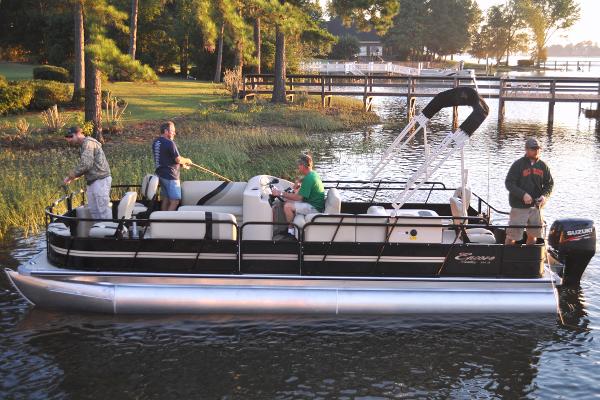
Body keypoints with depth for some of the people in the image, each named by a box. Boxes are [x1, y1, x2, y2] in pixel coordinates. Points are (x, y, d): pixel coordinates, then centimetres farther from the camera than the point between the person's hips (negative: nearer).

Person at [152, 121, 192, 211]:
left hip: (161, 174, 9)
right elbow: (178, 159, -18)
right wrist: (187, 160, 3)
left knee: (165, 199, 16)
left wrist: (182, 164, 15)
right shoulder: (169, 143, -18)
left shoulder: (155, 142, 10)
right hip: (170, 176, -9)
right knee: (175, 201, -6)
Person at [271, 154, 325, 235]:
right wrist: (299, 186, 1)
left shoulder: (308, 179, -24)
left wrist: (280, 193, -22)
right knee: (287, 200, 12)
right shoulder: (313, 174, 7)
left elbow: (298, 197, -25)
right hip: (315, 203, 10)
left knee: (287, 206, -19)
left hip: (315, 209, -10)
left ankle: (290, 229, -3)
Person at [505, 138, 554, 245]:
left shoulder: (542, 166, 7)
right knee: (512, 235, -4)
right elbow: (509, 183, -10)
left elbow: (550, 183, 13)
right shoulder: (518, 165, -7)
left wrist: (545, 195, -7)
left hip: (536, 206, 5)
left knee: (533, 234, 14)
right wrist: (523, 194, -22)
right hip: (519, 206, -5)